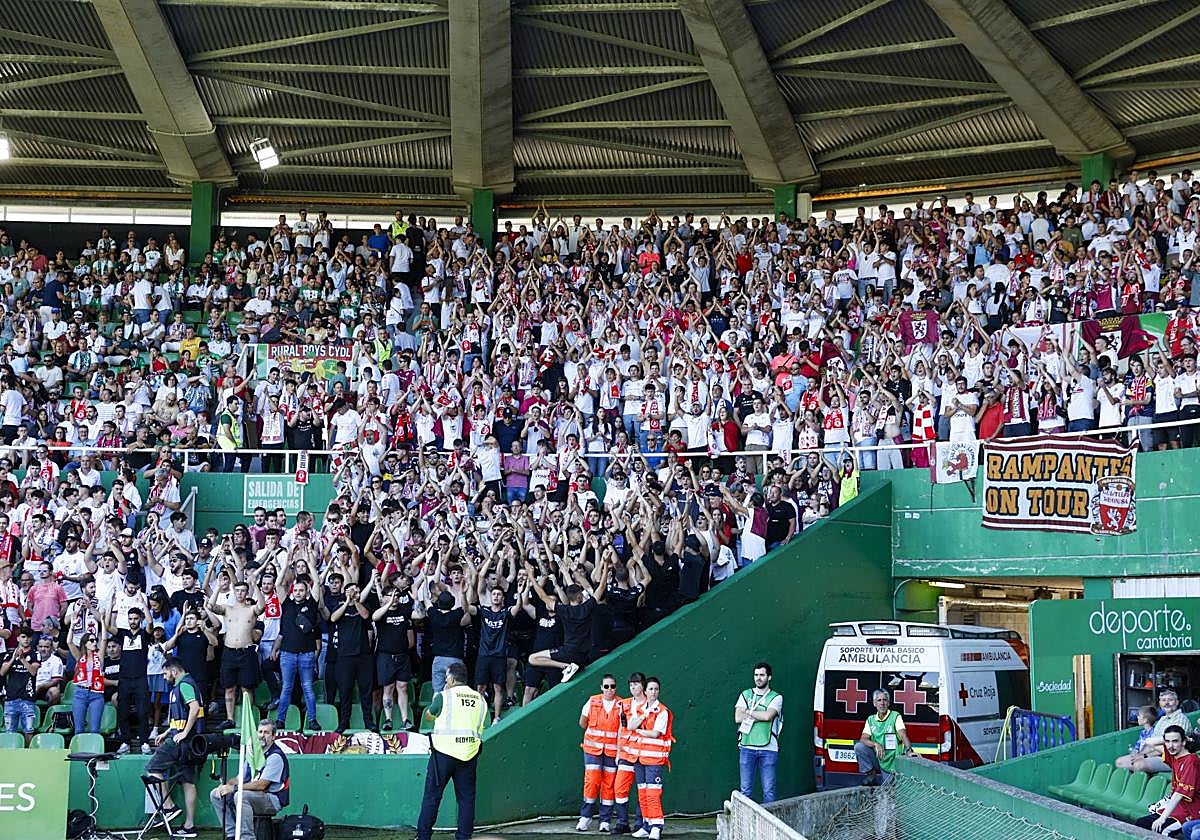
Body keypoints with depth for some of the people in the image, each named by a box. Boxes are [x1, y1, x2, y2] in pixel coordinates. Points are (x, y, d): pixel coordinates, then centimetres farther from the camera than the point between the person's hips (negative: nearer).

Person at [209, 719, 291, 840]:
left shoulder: (276, 756, -14)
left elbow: (261, 785, -21)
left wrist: (233, 788, -20)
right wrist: (225, 785, -6)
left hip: (273, 800, -9)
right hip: (253, 796, 9)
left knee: (240, 796, -35)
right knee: (216, 795, 2)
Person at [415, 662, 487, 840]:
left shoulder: (444, 696, -5)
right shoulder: (480, 699, 8)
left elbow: (429, 715, 10)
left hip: (444, 752, -4)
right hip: (469, 753, 4)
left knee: (432, 795, 3)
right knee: (466, 797, 8)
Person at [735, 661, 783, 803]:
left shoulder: (776, 697, 6)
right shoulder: (745, 695, 13)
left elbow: (768, 715, -13)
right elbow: (737, 718, -1)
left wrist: (748, 712, -3)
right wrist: (760, 715, -6)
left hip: (768, 749, -2)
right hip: (747, 747, 2)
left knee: (769, 790, -2)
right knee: (745, 790, 2)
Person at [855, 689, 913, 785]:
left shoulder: (895, 716, -7)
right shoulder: (871, 719, 5)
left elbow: (903, 735, -21)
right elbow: (863, 739, -7)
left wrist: (909, 750, -40)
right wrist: (875, 744, -28)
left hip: (891, 763, -2)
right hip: (876, 759, 2)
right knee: (859, 747, -21)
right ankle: (870, 774, -4)